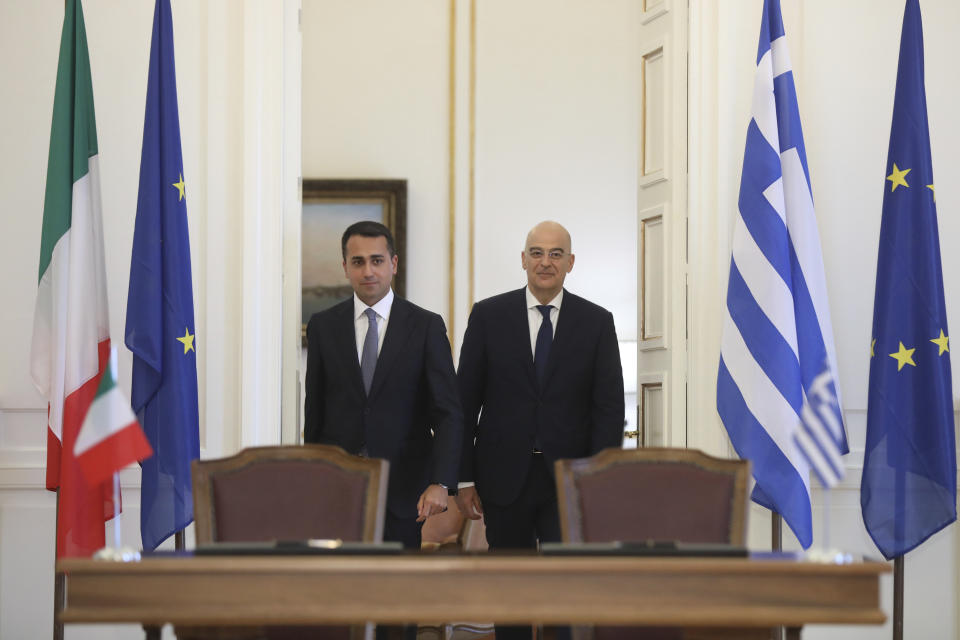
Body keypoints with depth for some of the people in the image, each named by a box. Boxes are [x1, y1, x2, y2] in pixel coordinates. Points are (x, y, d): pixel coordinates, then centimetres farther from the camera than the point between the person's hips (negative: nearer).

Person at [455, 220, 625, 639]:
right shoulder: (489, 315, 1)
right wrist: (464, 479, -2)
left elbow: (609, 407, 0)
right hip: (505, 477, 1)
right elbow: (465, 401, 2)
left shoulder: (597, 322, 2)